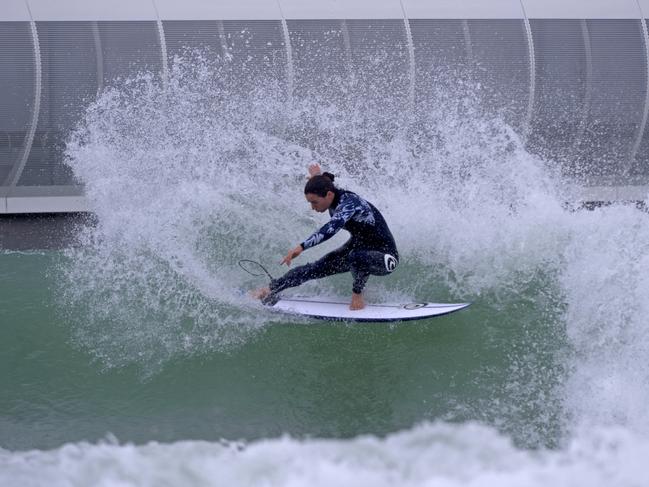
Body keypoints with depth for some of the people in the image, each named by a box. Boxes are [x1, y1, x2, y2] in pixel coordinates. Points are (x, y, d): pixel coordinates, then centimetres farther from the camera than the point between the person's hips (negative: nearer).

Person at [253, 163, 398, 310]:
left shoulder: (349, 204, -32)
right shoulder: (335, 196, -7)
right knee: (317, 268, -1)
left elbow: (330, 229, -50)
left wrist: (302, 247, -59)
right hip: (358, 246, 9)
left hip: (384, 256, -9)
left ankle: (357, 294, -14)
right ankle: (270, 290, 10)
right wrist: (317, 177, 40)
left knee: (357, 258, -40)